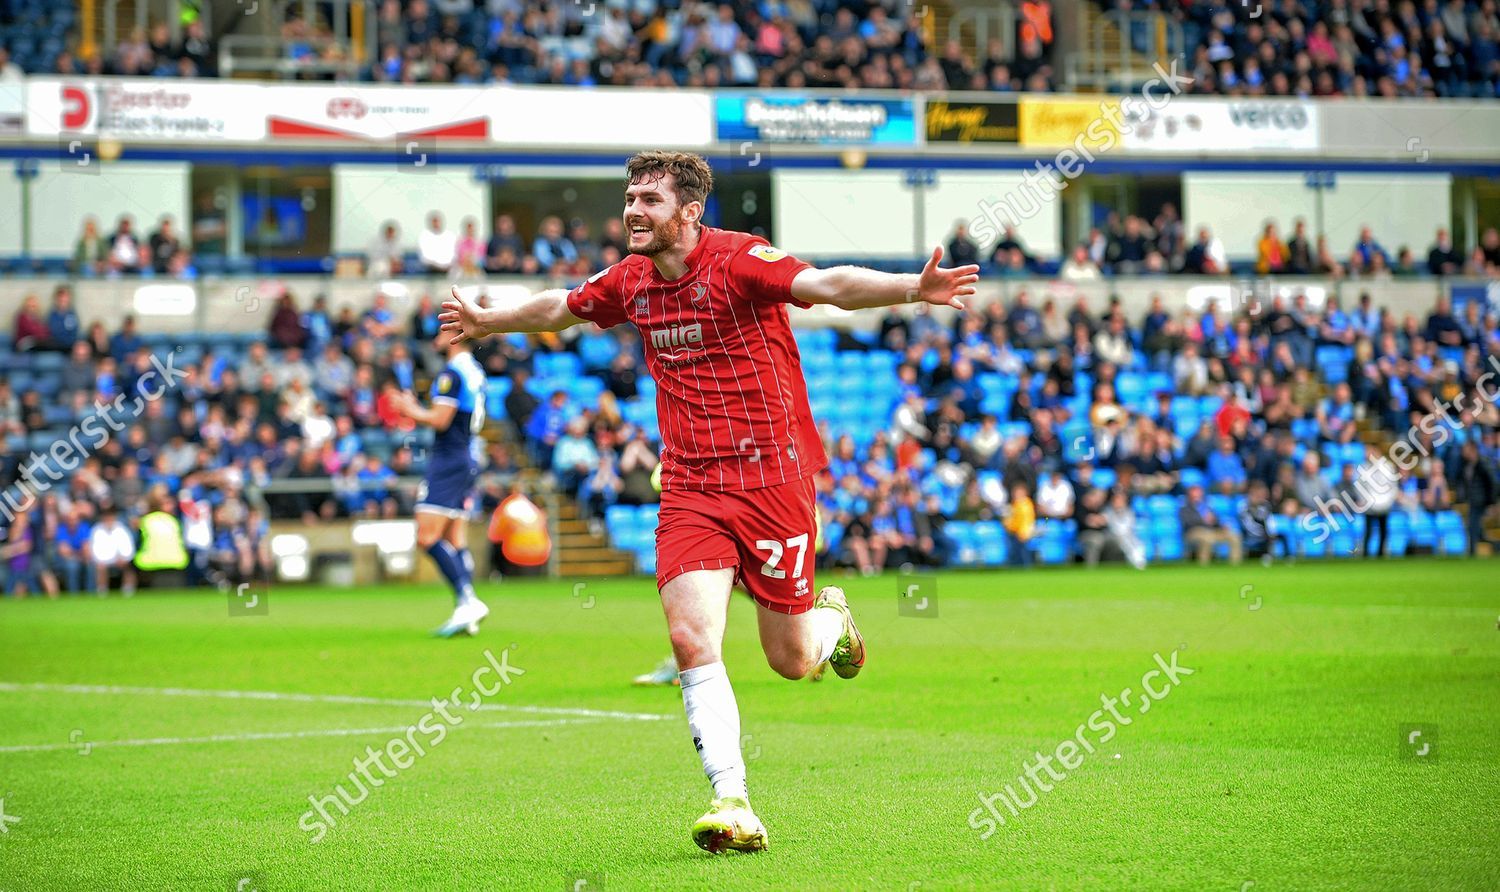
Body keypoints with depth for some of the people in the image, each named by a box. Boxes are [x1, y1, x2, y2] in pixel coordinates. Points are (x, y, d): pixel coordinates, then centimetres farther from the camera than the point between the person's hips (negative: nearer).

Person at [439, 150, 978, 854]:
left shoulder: (739, 260, -13)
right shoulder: (629, 282, 6)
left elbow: (827, 284, -30)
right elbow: (559, 307, 27)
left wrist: (912, 288, -47)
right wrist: (486, 321, 41)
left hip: (772, 478, -4)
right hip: (690, 487, 4)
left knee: (791, 662, 3)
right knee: (691, 637, -16)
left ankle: (832, 618, 41)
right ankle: (733, 804, -13)